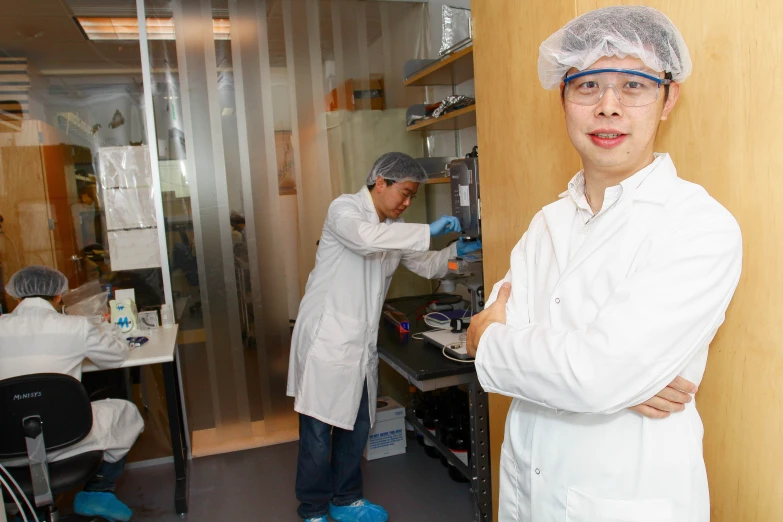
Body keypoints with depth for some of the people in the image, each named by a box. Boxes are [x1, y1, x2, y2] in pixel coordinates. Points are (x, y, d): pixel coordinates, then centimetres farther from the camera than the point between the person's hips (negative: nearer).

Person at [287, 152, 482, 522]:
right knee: (318, 432, 4)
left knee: (356, 426, 15)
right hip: (327, 337, -7)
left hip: (362, 342, 7)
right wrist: (428, 231, -28)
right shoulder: (345, 208, -10)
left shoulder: (395, 227, 11)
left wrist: (455, 251, -2)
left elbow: (426, 265, 17)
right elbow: (366, 237, -32)